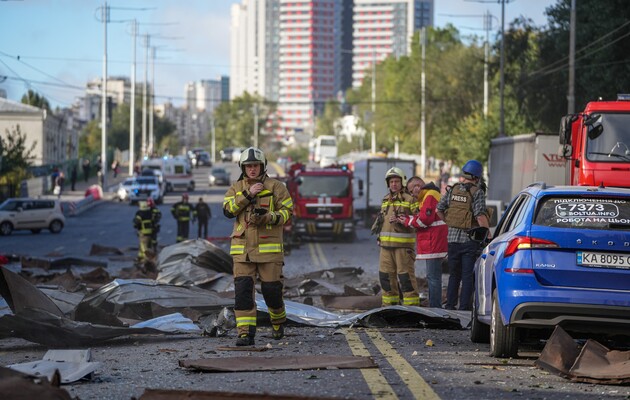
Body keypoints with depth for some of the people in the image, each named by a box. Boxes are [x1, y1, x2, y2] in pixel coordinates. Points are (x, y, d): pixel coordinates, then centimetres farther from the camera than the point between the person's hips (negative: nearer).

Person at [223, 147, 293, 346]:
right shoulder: (236, 188, 12)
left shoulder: (275, 187, 4)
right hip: (242, 250, 2)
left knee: (271, 289, 2)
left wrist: (269, 217, -18)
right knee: (243, 290, -7)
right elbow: (228, 210, -4)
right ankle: (245, 333, -7)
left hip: (269, 249, -2)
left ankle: (278, 321, 30)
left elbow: (288, 211, 0)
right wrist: (248, 195, -14)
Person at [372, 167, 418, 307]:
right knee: (386, 274, 10)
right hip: (386, 243, 7)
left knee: (405, 275, -9)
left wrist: (402, 220, -19)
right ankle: (389, 304, 20)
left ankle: (411, 304, -5)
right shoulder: (386, 200, 20)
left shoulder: (409, 199, -3)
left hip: (403, 244, -7)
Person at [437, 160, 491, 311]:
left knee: (454, 275, 15)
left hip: (453, 238, 5)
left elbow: (439, 210, 8)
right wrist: (488, 233, -10)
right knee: (468, 276, 1)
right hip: (470, 240, -5)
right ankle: (464, 307, -1)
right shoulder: (477, 192, -10)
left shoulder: (452, 190, 6)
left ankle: (450, 306, 16)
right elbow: (480, 215, -18)